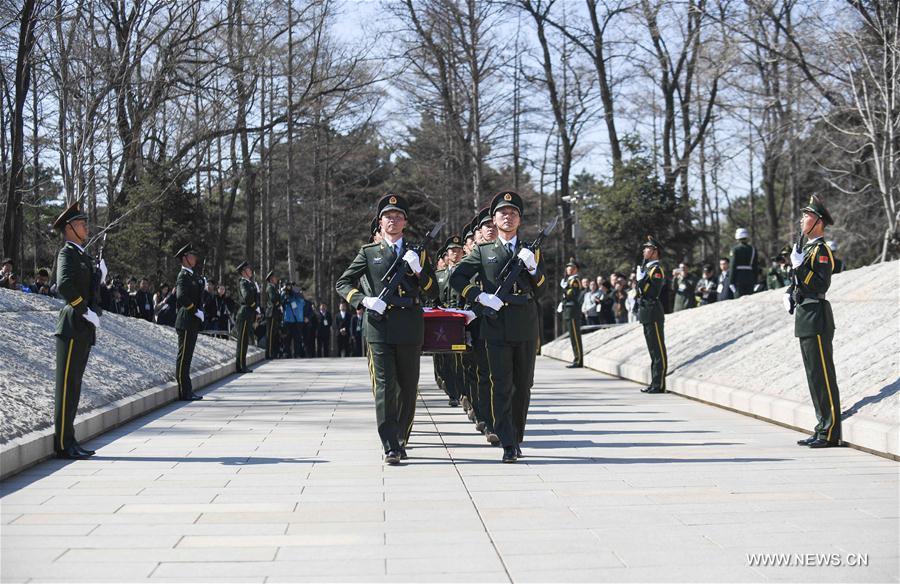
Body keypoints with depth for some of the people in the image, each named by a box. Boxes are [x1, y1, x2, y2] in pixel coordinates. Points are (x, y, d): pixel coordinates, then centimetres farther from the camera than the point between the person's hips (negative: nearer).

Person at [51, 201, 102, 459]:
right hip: (72, 328, -9)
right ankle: (63, 444, -3)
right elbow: (64, 286, -24)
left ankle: (68, 440, 16)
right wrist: (87, 312, -21)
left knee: (74, 386, 11)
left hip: (84, 330, 9)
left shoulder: (83, 256, 20)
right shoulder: (67, 253, -8)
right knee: (67, 386, -6)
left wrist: (100, 276, 6)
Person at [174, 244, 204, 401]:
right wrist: (197, 311, -20)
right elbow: (182, 297, -26)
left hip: (192, 323, 10)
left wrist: (200, 312, 10)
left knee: (187, 357, 12)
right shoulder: (183, 276, -12)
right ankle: (184, 392, -5)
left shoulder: (192, 276, 19)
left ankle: (187, 390, 17)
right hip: (186, 322, -10)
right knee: (184, 357, -6)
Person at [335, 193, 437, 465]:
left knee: (408, 389, 9)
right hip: (379, 327, -2)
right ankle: (390, 449, -8)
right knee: (385, 388, -8)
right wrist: (364, 300, -9)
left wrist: (418, 269, -8)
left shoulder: (418, 253, 12)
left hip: (410, 329, 2)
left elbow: (433, 293, 8)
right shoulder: (369, 253, 9)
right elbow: (342, 284, 8)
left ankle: (400, 440, 25)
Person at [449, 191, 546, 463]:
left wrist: (532, 266, -11)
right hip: (496, 326, -2)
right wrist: (480, 297, -11)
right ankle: (508, 445, -7)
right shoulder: (483, 251, 8)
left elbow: (542, 287, 8)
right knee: (502, 386, -6)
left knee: (523, 386, 9)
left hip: (527, 326, 2)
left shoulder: (531, 251, 14)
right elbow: (456, 278, 2)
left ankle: (517, 438, 22)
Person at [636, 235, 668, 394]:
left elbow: (653, 293, -20)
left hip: (653, 314, -10)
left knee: (658, 350, -6)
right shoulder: (647, 268, 17)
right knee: (653, 350, 12)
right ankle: (655, 384, 17)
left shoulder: (657, 269, -12)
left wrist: (641, 278, -15)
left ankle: (659, 385, -5)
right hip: (647, 314, 10)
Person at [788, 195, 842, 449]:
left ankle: (831, 433, -3)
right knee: (814, 377, 13)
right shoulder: (808, 249, 18)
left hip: (816, 319, -10)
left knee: (823, 376, -7)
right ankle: (822, 428, 19)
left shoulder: (822, 250, -12)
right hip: (806, 319, 10)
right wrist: (790, 296, 12)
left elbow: (821, 286, -21)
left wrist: (799, 266, -22)